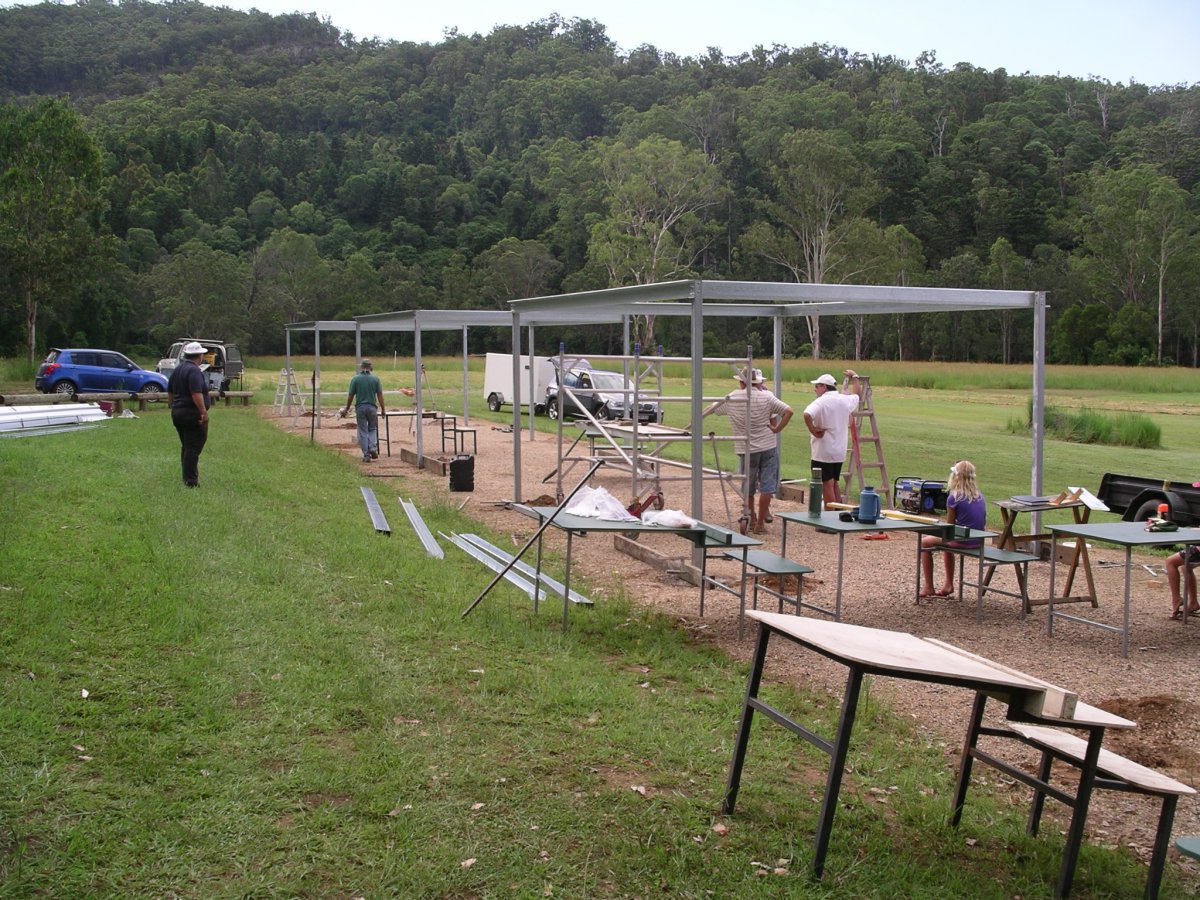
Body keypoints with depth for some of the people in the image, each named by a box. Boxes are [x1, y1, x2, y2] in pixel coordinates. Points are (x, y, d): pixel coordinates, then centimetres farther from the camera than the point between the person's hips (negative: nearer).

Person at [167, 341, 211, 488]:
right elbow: (196, 394, -26)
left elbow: (170, 392, 21)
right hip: (192, 414, -9)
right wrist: (204, 412, -25)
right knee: (194, 448, -5)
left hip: (177, 413, 9)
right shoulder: (194, 371, -17)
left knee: (186, 446, 17)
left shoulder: (176, 370, 13)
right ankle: (191, 480, -5)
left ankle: (187, 477, 24)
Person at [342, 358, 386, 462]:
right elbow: (380, 395, -1)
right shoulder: (375, 379, -2)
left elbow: (350, 396, -3)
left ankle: (366, 455, 4)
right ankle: (373, 448, -5)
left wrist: (347, 409, 9)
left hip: (360, 407, -1)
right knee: (372, 429, 17)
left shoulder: (355, 379, -5)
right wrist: (383, 409, 7)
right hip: (372, 407, 1)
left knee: (363, 431, 6)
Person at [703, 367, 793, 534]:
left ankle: (752, 520, 25)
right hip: (768, 446, -1)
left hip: (746, 449, 1)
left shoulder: (730, 399, -2)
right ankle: (760, 523, 4)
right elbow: (788, 411, -11)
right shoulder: (766, 397, -6)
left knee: (748, 488, 17)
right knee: (766, 487, 4)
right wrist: (777, 429, -5)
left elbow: (712, 409, 13)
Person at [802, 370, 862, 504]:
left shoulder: (821, 401, -15)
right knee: (834, 483, 17)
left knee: (827, 485, -1)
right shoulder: (845, 400, 6)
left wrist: (813, 431, -21)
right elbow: (858, 395, 29)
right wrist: (854, 377, 41)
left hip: (823, 453, -7)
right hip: (839, 452, 7)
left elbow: (807, 415, -34)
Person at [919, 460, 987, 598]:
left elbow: (949, 525, -9)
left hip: (962, 541, -7)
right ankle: (948, 585, 37)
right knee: (947, 540, 36)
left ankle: (929, 588, 14)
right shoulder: (980, 495, 4)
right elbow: (983, 521, 9)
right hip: (977, 541, 7)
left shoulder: (954, 498, -15)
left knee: (925, 542, 14)